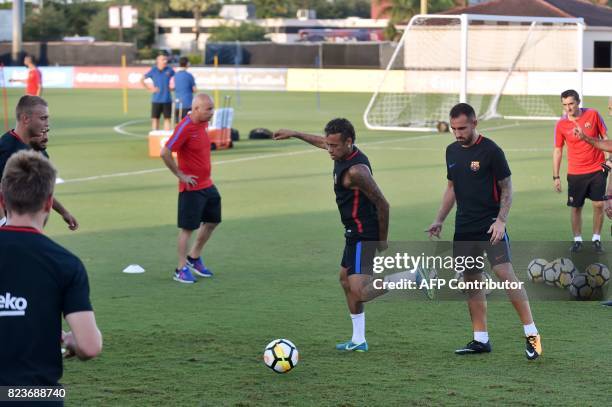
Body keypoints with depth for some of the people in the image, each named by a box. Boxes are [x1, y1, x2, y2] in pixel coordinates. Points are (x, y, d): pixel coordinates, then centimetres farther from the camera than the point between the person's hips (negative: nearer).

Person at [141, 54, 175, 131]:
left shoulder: (169, 70, 0)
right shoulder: (153, 71, -2)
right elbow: (142, 80, 5)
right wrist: (150, 88, -2)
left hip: (167, 99, 1)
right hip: (156, 99, -1)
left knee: (167, 119, 4)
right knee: (155, 119, 2)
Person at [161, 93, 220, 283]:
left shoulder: (203, 124, 5)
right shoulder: (185, 127, -21)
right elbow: (165, 153, -24)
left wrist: (205, 172, 14)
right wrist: (180, 175, -17)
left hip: (207, 184, 9)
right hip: (191, 187, -9)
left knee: (212, 221, 17)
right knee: (187, 228, -1)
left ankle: (194, 258, 33)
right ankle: (182, 269, 7)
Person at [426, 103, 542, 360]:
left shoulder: (490, 151, -10)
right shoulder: (452, 151, 10)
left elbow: (507, 188, -7)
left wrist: (501, 220, -18)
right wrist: (439, 220, 15)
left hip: (490, 226, -7)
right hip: (464, 228, 7)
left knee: (505, 274, -15)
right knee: (471, 281, 7)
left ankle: (531, 334, -10)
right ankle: (480, 340, 14)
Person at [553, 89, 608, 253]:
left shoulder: (593, 115, -5)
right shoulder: (561, 125, -5)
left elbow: (605, 137, 5)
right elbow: (557, 151, 1)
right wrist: (556, 177, -1)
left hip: (597, 169, 0)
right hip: (575, 173, 0)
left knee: (599, 204, -2)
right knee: (576, 207, 2)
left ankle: (596, 239, 12)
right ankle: (577, 240, 17)